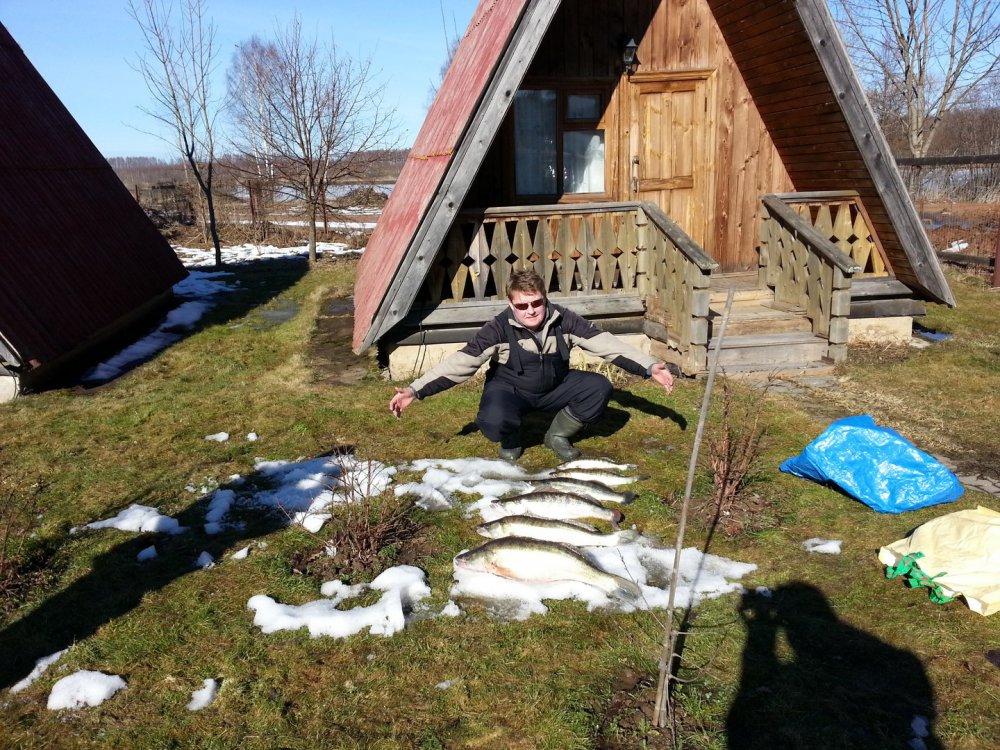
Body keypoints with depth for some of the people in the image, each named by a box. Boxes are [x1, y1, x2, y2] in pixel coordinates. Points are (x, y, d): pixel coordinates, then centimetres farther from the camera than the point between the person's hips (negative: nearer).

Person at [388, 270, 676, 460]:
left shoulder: (563, 320, -17)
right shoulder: (499, 328, -24)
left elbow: (605, 342, -16)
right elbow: (461, 361, -26)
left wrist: (650, 367, -23)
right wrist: (415, 391, -34)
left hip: (555, 387, 4)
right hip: (510, 389, -3)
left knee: (599, 388, -19)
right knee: (494, 420, -36)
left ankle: (558, 435, 5)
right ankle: (511, 441, 4)